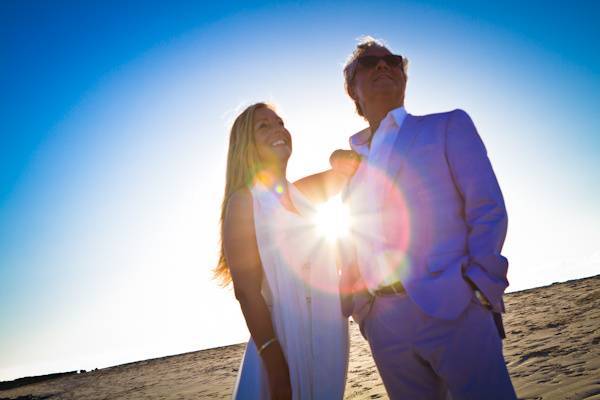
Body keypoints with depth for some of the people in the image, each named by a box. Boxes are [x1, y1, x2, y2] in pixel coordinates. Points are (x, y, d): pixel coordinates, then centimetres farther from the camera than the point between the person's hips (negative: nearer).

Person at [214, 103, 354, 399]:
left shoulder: (309, 191, 8)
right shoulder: (245, 199, -8)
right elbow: (246, 289, -15)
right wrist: (275, 363, -21)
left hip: (332, 336, 6)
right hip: (286, 339, -6)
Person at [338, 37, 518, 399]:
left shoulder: (449, 126, 7)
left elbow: (489, 211, -3)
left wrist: (477, 285, -13)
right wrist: (345, 305, 10)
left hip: (453, 308, -3)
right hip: (383, 324, 4)